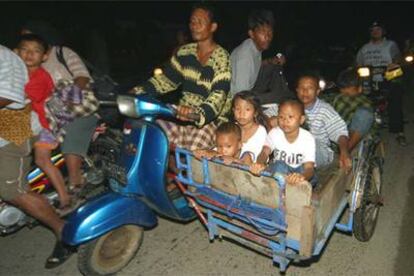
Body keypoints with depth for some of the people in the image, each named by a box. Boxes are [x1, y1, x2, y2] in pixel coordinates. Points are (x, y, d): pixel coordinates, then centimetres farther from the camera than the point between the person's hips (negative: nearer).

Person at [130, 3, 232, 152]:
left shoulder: (221, 58, -9)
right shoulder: (184, 52, 9)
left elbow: (219, 94, -22)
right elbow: (167, 79, 13)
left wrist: (198, 113, -42)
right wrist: (137, 92, 0)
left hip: (212, 118, -5)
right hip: (184, 112, 5)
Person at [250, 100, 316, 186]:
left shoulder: (308, 139, -20)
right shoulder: (274, 133, -14)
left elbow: (309, 167, -30)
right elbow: (265, 152, -29)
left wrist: (302, 176, -56)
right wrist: (260, 164, -55)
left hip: (299, 172, -1)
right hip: (278, 170, 1)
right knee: (279, 165, -31)